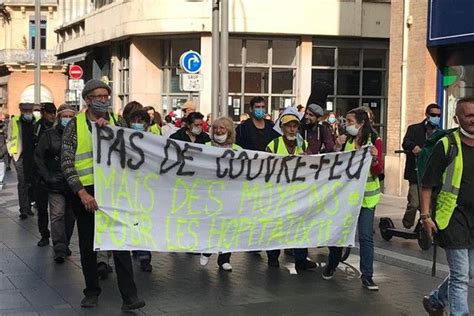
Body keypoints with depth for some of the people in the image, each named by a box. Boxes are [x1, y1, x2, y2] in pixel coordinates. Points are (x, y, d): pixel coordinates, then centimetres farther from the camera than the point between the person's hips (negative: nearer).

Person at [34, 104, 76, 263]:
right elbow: (38, 156, 1)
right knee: (57, 215, -11)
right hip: (55, 182, -2)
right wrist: (47, 176, -7)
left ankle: (65, 245, 22)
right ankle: (60, 250, -12)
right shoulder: (49, 134, 0)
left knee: (70, 216, 8)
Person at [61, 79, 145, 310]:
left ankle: (129, 296, -3)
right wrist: (82, 193, -13)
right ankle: (92, 291, 25)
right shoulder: (75, 124, -1)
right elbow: (66, 163, -4)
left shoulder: (116, 121, 6)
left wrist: (109, 128, -15)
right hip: (84, 192, 0)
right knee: (87, 245, 10)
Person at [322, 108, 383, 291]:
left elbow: (377, 172, -9)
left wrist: (375, 159, -29)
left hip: (366, 195, -3)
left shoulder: (375, 141, -6)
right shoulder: (346, 140, 4)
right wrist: (338, 148, -11)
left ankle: (367, 276, 1)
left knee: (366, 236, -6)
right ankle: (331, 265, 33)